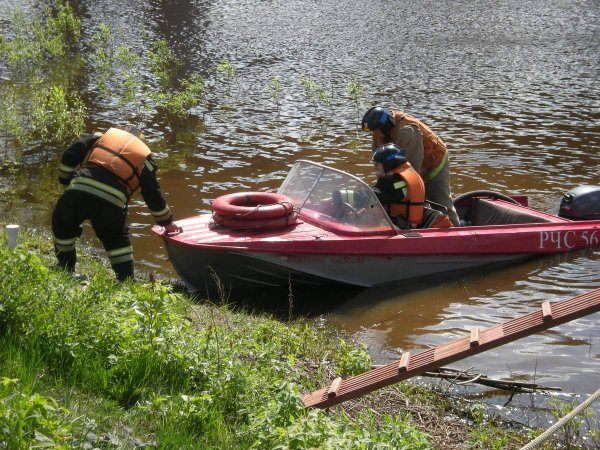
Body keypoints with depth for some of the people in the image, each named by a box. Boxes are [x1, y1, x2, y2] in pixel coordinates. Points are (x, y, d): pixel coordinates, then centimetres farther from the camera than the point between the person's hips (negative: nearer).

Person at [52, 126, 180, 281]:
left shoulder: (102, 137, 27)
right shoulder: (144, 158, 24)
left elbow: (70, 155, 16)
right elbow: (153, 195, 24)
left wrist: (65, 181, 26)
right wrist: (168, 223, 35)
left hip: (79, 189, 0)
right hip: (112, 203, 0)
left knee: (62, 224, 29)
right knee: (117, 239, 27)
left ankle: (65, 269, 35)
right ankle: (127, 281, 25)